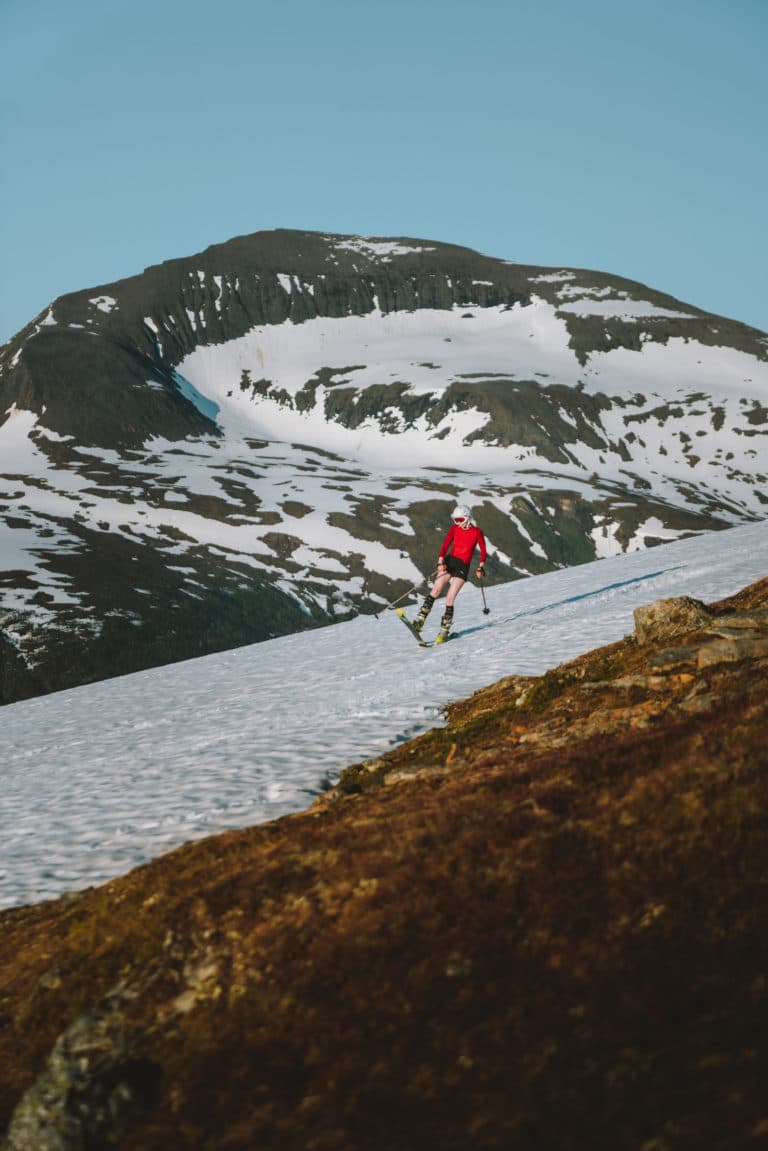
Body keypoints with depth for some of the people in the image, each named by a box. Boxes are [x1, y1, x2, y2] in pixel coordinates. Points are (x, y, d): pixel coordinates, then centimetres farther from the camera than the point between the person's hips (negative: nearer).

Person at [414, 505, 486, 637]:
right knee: (436, 590, -12)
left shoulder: (477, 532, -1)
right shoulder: (454, 528, 5)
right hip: (449, 561, 3)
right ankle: (420, 619, -13)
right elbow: (445, 545, -3)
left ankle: (445, 629, -2)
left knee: (450, 599, -10)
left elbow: (483, 550, 3)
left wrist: (481, 567, -8)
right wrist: (440, 561, -17)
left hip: (463, 567, -3)